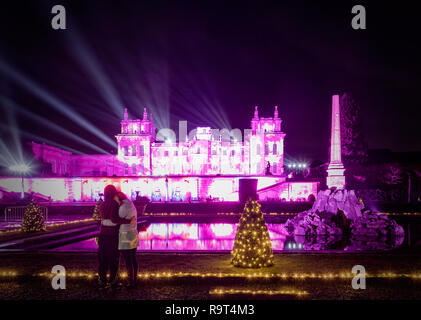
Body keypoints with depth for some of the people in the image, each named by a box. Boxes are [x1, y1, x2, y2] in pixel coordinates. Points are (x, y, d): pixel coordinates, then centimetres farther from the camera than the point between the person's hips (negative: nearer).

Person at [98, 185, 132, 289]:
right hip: (113, 236, -5)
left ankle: (102, 281, 13)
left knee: (103, 258, 11)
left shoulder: (102, 206, 3)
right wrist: (128, 221, -26)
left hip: (103, 235, 5)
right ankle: (113, 281, 12)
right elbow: (114, 219, -29)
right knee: (113, 259, 6)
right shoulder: (115, 204, -17)